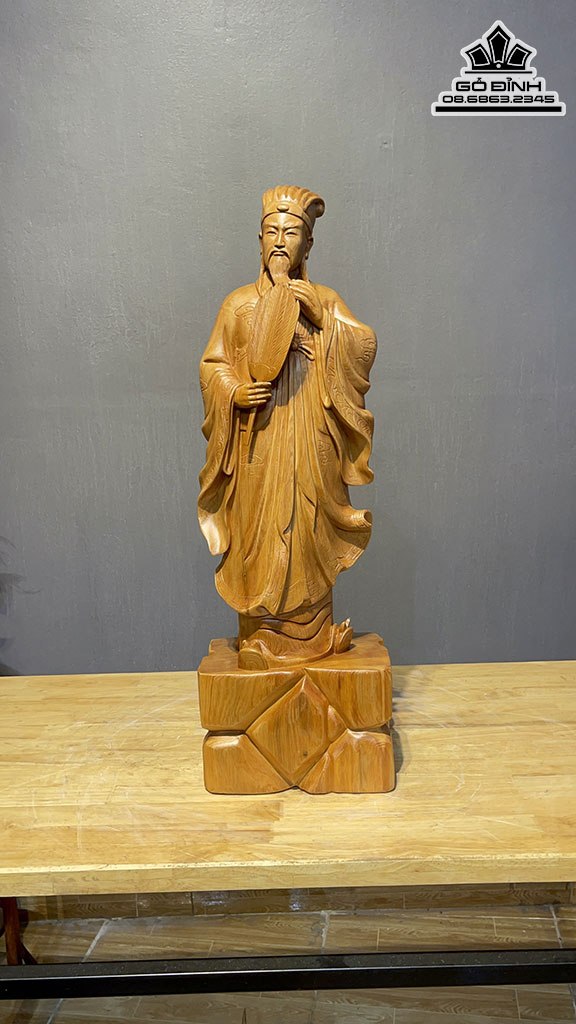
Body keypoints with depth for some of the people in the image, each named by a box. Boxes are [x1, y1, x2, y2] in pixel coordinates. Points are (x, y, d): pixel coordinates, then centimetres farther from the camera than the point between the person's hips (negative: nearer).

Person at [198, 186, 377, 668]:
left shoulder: (326, 300, 11)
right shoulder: (239, 304, 12)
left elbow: (364, 347, -2)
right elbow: (212, 364, 11)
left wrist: (322, 317, -13)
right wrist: (234, 394, -9)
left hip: (309, 443, 0)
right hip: (257, 443, 1)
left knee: (307, 530, 1)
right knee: (259, 534, 0)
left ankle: (312, 634, 15)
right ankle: (260, 636, 13)